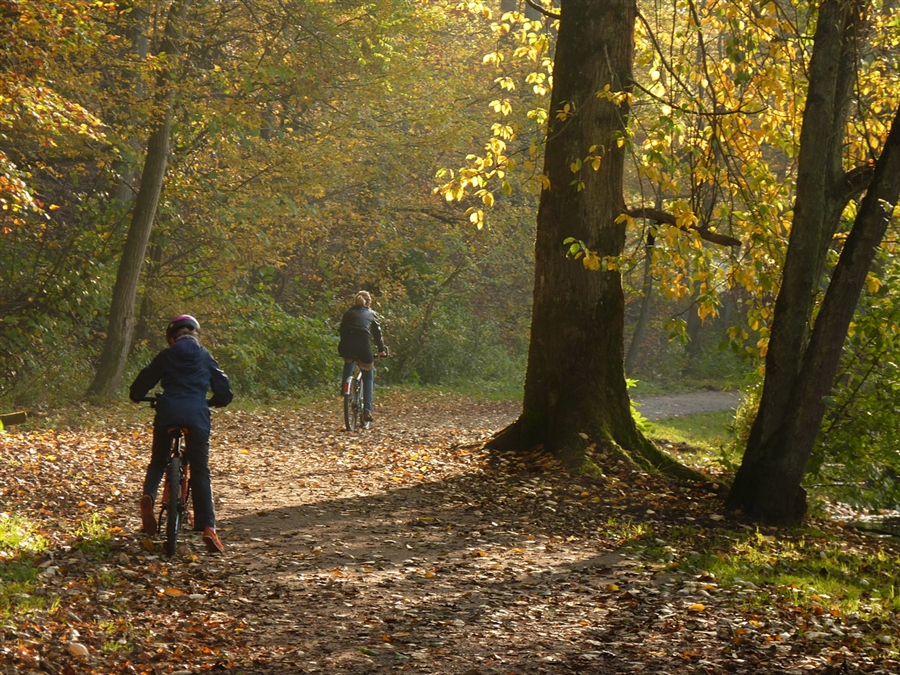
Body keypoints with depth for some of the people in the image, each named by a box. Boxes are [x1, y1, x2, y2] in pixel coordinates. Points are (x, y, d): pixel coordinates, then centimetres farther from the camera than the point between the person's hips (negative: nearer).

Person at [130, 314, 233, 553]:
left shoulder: (166, 356, 11)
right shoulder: (205, 357, 12)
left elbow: (144, 380, 13)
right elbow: (223, 388, 14)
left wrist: (136, 396, 35)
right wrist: (215, 402, 36)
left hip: (167, 414, 1)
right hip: (197, 416, 0)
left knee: (158, 461, 21)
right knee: (200, 471, 0)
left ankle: (148, 495, -10)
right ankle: (208, 527, -11)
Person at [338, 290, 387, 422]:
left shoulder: (348, 313, 27)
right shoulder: (371, 314, 23)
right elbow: (377, 334, 25)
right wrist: (382, 350, 37)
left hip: (346, 347, 1)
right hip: (363, 345, -1)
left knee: (348, 362, 38)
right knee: (368, 378, 14)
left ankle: (345, 386, 18)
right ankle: (367, 410, 2)